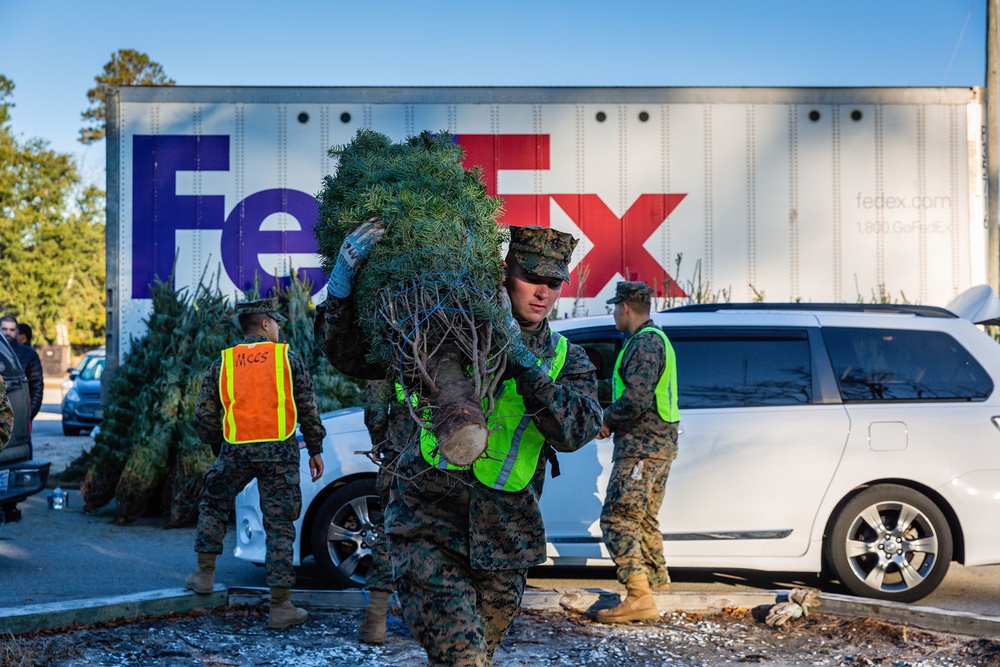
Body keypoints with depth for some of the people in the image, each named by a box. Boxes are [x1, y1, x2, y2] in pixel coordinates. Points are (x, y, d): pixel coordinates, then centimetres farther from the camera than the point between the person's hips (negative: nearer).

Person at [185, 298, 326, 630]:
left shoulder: (222, 363, 9)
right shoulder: (287, 358, 4)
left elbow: (203, 417, 10)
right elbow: (308, 410, 3)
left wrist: (219, 448, 25)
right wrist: (315, 450, 12)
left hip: (235, 450, 1)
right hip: (279, 452, -1)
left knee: (212, 505, 26)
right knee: (279, 526, 3)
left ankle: (205, 574, 26)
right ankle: (280, 606, 3)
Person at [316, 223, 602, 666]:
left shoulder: (567, 360, 6)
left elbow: (577, 430, -14)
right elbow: (350, 357, -2)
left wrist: (521, 362, -25)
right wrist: (342, 284, -20)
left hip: (502, 542, 4)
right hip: (428, 524, -4)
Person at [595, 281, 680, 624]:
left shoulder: (645, 343, -14)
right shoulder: (656, 339, 20)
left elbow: (636, 400, -24)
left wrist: (607, 419, -8)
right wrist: (612, 421, 13)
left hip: (642, 447, -11)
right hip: (658, 444, 11)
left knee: (617, 518, -14)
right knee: (644, 519, 21)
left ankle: (639, 596, -21)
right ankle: (657, 580, 33)